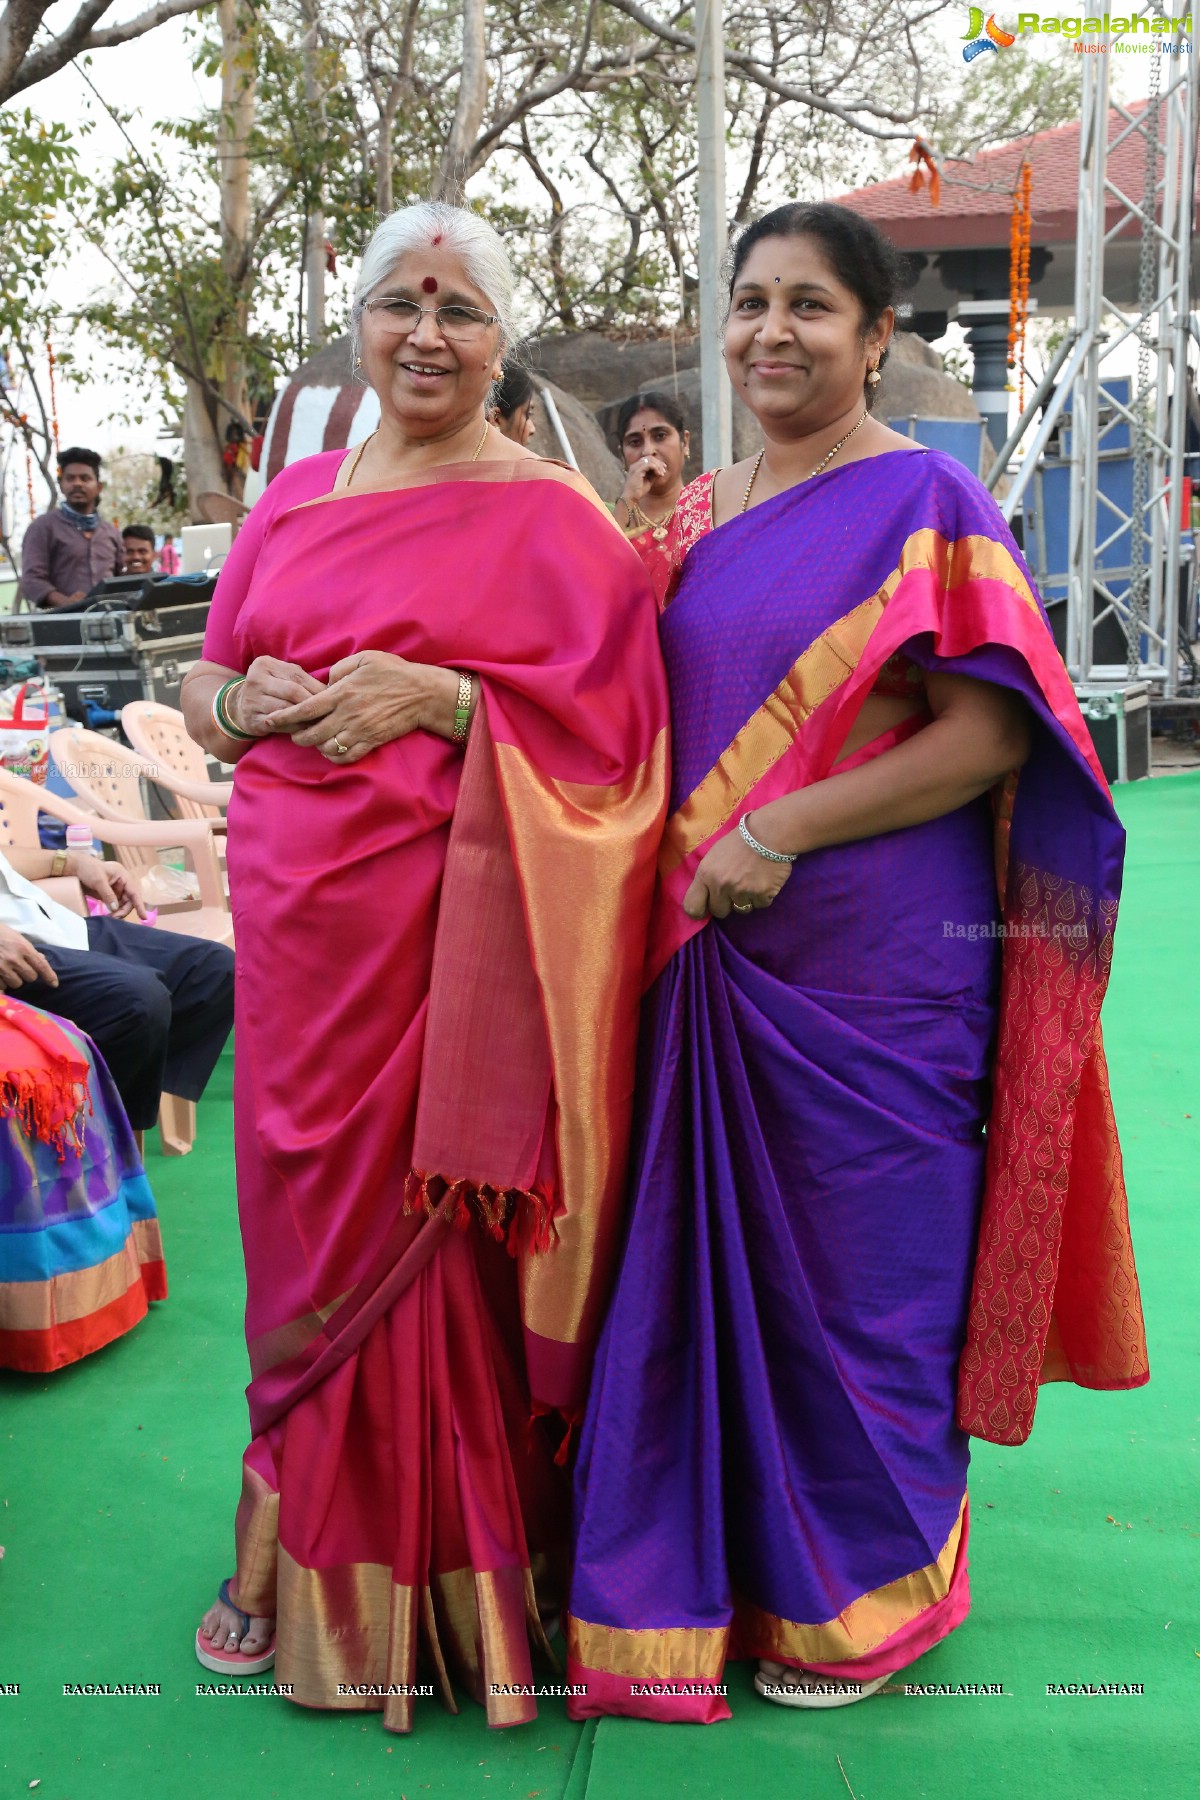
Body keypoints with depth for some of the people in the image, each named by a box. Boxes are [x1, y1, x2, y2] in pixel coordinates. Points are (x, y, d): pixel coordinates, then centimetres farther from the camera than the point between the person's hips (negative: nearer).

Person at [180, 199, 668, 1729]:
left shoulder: (550, 516, -1)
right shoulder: (296, 498, 15)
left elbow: (614, 724, -8)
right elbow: (204, 681, 19)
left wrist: (441, 697, -18)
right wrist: (243, 695, -3)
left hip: (451, 929, -5)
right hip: (296, 913, 5)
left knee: (430, 1235, 1)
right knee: (308, 1220, 11)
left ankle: (431, 1580, 21)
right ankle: (304, 1558, 29)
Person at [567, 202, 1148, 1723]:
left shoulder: (924, 501, -6)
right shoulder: (699, 514, 13)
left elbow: (990, 734, -13)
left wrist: (784, 829, -19)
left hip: (870, 960, -6)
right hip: (710, 954, 6)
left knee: (858, 1266, 6)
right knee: (707, 1257, 12)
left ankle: (869, 1595, 29)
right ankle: (706, 1578, 31)